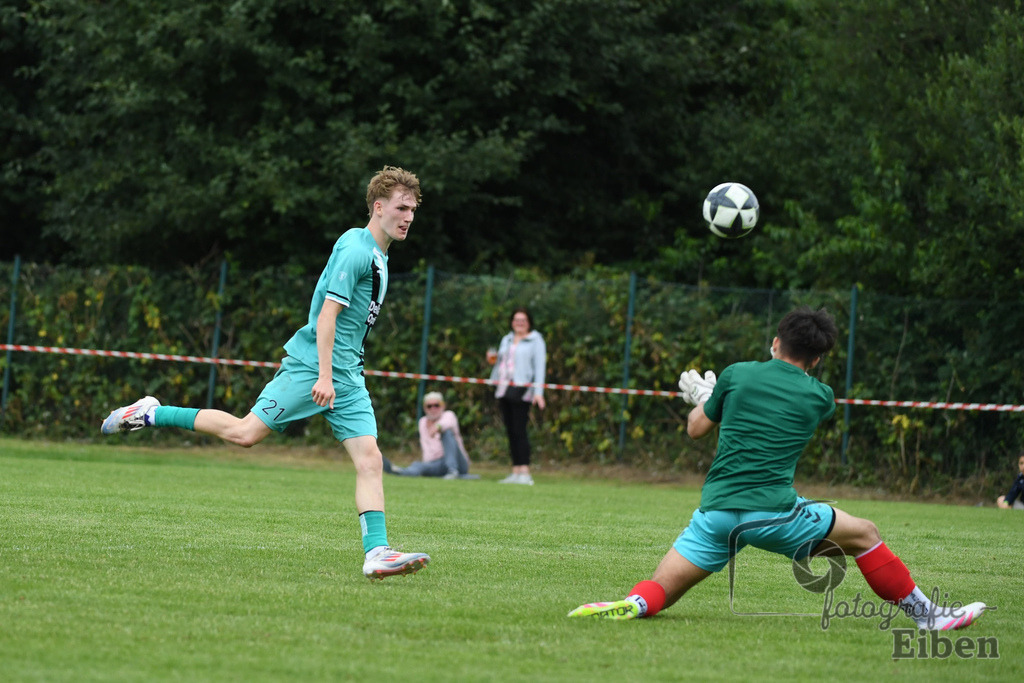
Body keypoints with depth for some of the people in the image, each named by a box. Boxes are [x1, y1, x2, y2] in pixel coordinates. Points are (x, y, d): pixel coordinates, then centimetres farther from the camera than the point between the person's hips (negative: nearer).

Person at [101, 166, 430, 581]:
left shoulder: (377, 255, 18)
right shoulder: (354, 250, -12)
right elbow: (327, 314, -18)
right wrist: (324, 375, -24)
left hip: (347, 376, 8)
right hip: (312, 365, -8)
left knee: (370, 459, -6)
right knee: (246, 432, -11)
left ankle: (376, 553, -13)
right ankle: (152, 414, 4)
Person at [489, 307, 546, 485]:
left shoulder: (535, 340, 3)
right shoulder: (506, 340, 21)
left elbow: (540, 366, -3)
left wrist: (538, 391, -12)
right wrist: (494, 360, 6)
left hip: (521, 389, -6)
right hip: (504, 389, 6)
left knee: (519, 430, -13)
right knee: (510, 431, 4)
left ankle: (525, 472, -15)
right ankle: (515, 472, 6)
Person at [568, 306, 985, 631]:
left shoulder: (736, 375, 8)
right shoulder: (820, 397, 7)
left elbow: (696, 429, 20)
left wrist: (703, 398, 43)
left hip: (716, 513, 2)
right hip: (774, 513, -2)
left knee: (656, 593, 6)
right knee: (864, 535, 17)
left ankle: (632, 605, -27)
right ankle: (925, 615, 18)